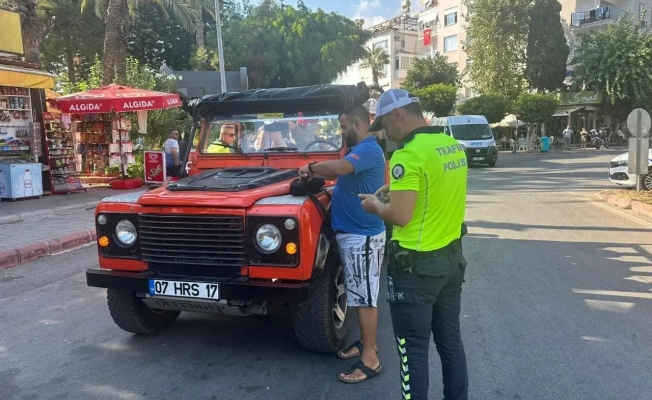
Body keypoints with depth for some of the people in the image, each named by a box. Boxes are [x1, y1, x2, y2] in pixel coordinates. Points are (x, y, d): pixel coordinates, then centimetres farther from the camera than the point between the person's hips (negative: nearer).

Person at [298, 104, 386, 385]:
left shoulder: (368, 150, -20)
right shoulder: (361, 150, 15)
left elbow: (337, 167, -36)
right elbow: (341, 173, 22)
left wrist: (311, 167, -18)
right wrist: (316, 173, 7)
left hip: (362, 236, -10)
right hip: (353, 233, 10)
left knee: (365, 299, -3)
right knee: (361, 296, 18)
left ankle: (370, 360, 6)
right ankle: (366, 342, 32)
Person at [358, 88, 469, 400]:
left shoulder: (409, 154, -21)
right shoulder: (454, 147, 6)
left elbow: (400, 216, -24)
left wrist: (376, 205, -4)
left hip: (416, 267, -8)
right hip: (452, 259, 9)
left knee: (413, 350, 6)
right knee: (450, 341, 20)